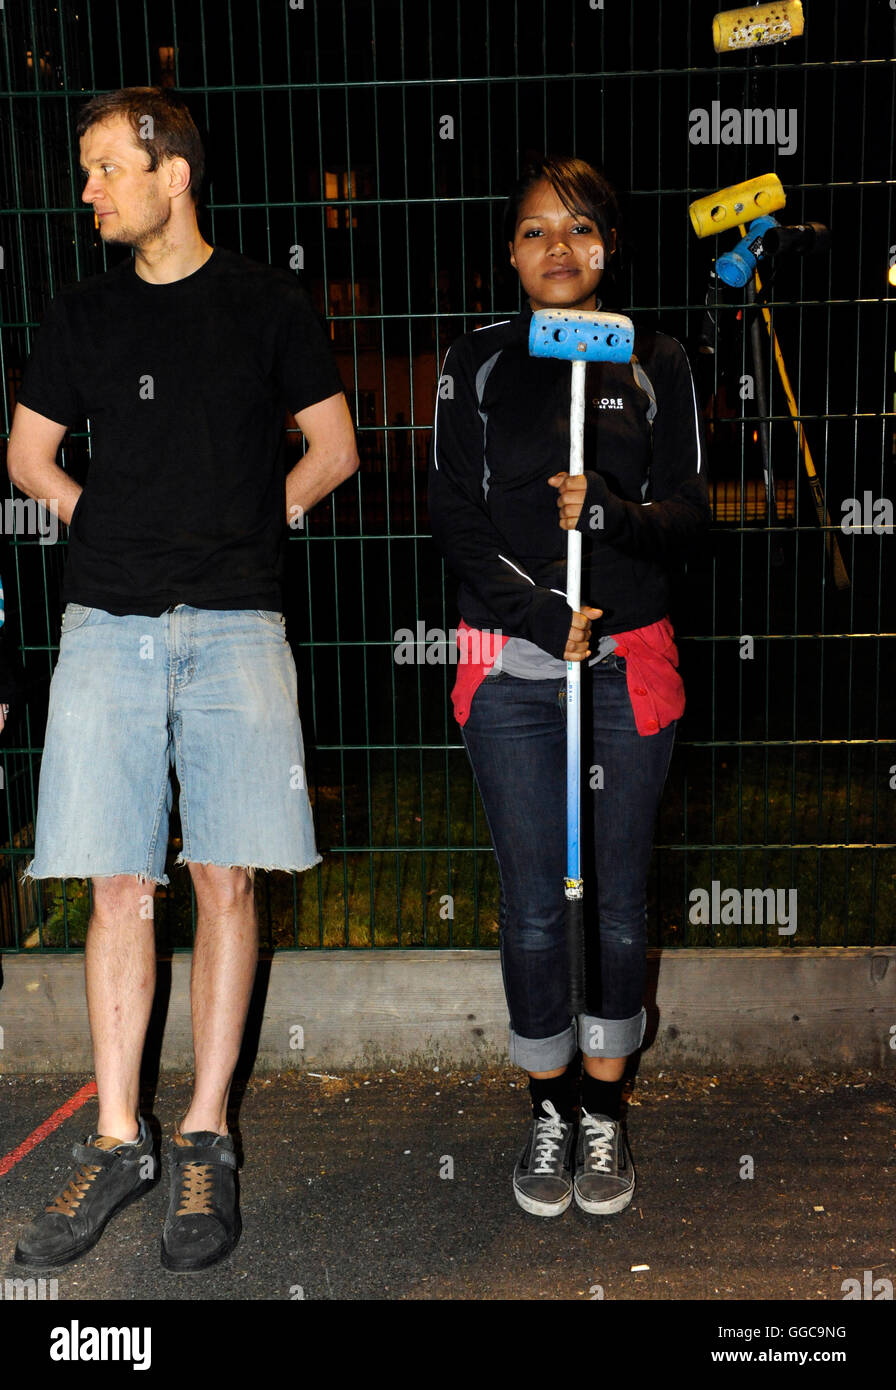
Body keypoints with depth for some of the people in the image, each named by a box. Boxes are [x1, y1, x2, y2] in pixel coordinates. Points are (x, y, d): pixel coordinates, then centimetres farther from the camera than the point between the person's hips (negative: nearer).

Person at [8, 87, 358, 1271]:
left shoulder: (266, 304, 6)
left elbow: (333, 450, 10)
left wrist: (247, 527, 7)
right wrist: (107, 523, 9)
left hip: (234, 630, -2)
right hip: (109, 628, 2)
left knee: (225, 880, -1)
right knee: (119, 888, 2)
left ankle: (205, 1138, 11)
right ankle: (119, 1140, 14)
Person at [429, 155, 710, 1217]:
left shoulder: (655, 364, 6)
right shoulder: (477, 363, 4)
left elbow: (688, 514, 3)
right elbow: (455, 519, -1)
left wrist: (610, 513, -19)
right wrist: (545, 616, -13)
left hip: (628, 663, 1)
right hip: (509, 664, 0)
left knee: (618, 901, 7)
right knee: (532, 908, 4)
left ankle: (604, 1109, 27)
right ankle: (551, 1110, 24)